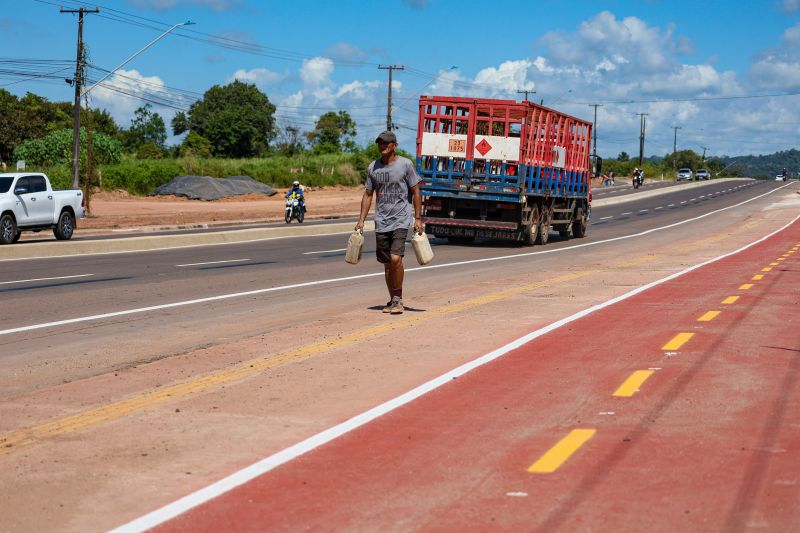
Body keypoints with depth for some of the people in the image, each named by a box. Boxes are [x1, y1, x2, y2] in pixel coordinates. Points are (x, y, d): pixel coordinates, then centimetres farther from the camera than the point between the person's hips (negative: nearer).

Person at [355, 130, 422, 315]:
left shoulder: (405, 164, -2)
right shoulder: (373, 167, 10)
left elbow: (415, 192, 2)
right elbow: (368, 195, 15)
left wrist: (418, 219, -3)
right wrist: (361, 221, 9)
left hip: (401, 220, -4)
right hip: (381, 222, 4)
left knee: (396, 258, -18)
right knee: (387, 263, 8)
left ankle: (398, 299, -6)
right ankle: (393, 300, 19)